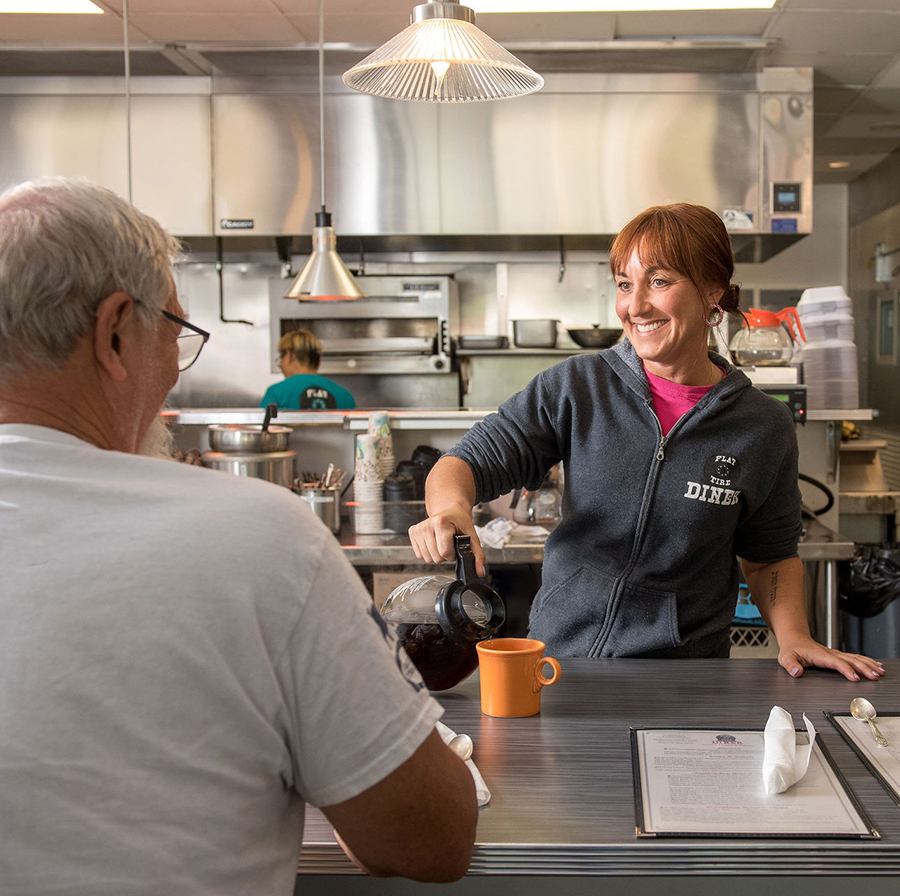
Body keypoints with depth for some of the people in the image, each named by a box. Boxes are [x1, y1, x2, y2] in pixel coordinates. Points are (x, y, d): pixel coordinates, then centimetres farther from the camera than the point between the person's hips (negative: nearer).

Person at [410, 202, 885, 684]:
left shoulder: (764, 427, 2)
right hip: (559, 652, 0)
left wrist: (794, 638, -1)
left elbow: (770, 553, 14)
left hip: (685, 669, 0)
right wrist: (451, 507, -25)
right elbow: (472, 459, -3)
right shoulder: (575, 387, -1)